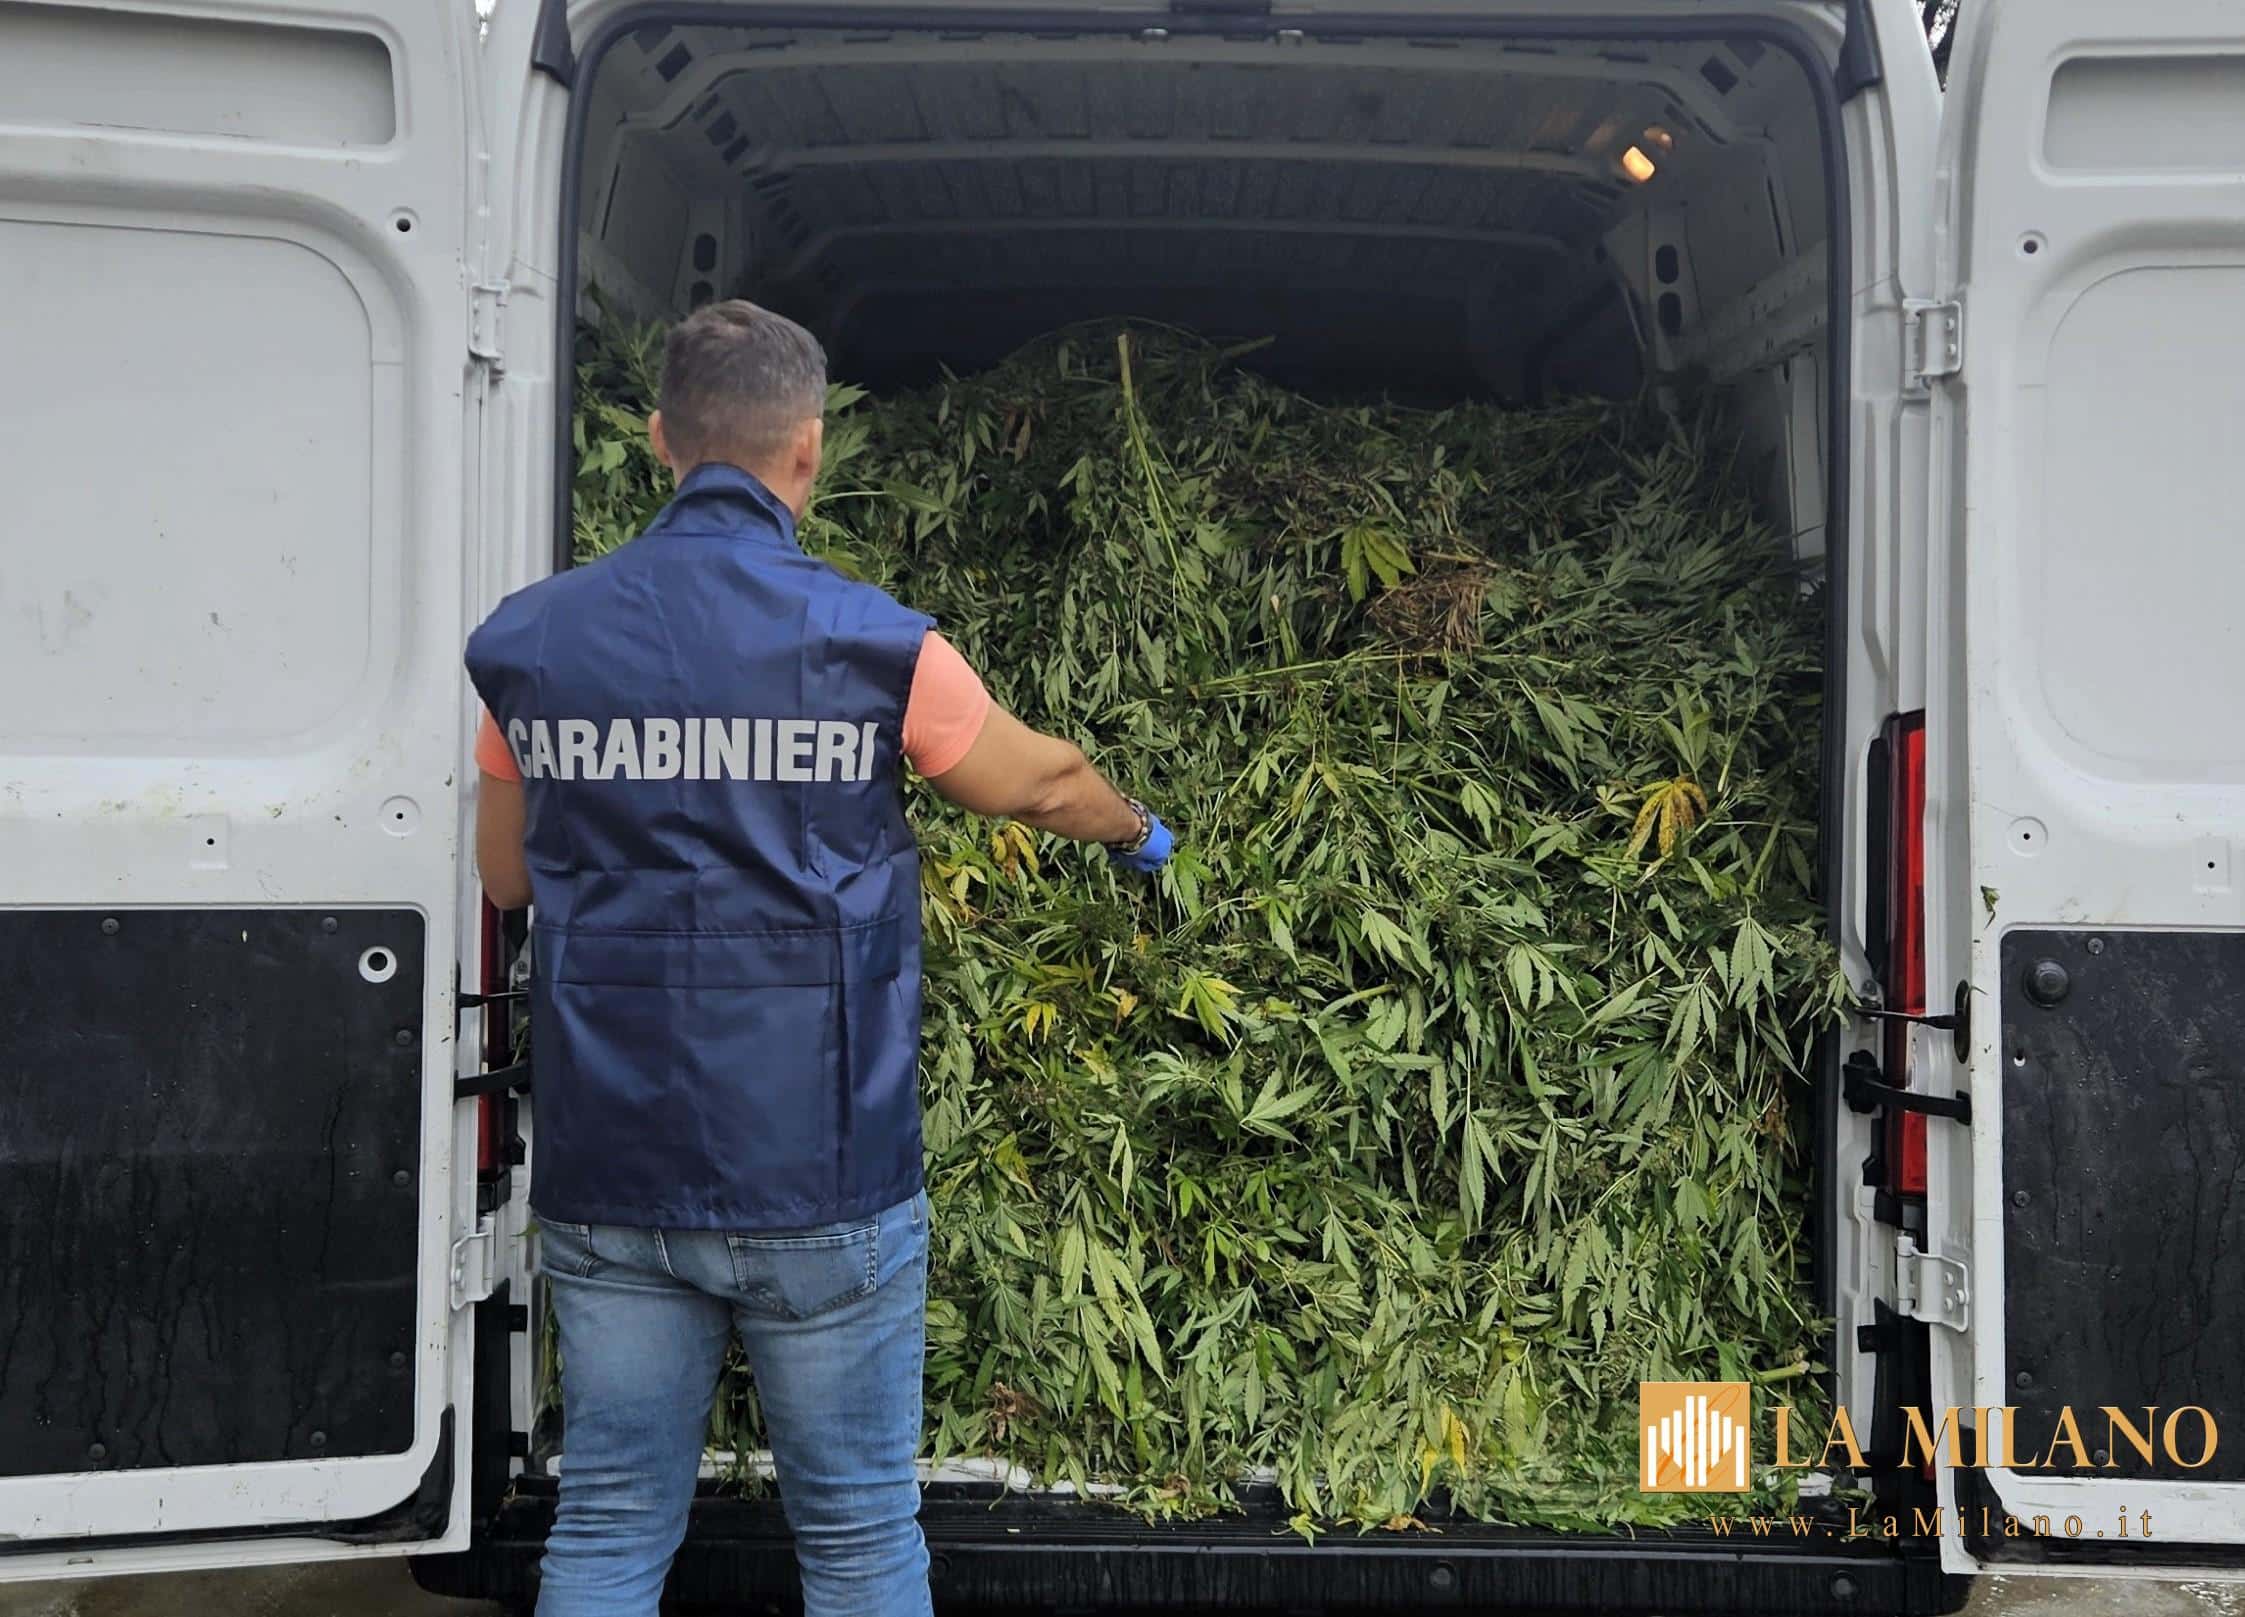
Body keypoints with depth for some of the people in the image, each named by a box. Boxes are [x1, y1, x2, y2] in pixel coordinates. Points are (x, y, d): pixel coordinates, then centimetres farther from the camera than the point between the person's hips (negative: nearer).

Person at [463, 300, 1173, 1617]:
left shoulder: (534, 641, 0)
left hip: (608, 1179, 3)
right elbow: (1041, 781, 9)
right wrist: (1138, 831, 29)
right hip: (816, 1179, -3)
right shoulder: (870, 642, -9)